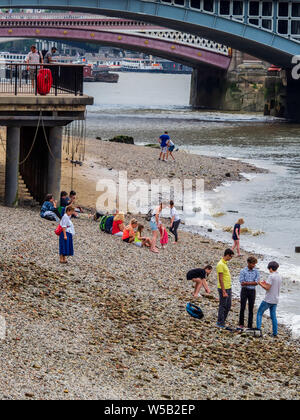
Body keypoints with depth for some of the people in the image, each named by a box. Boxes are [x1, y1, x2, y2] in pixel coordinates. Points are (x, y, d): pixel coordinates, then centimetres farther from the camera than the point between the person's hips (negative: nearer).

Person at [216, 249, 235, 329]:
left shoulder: (225, 263, 13)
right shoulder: (220, 265, -18)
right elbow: (220, 279, -20)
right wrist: (224, 292, -22)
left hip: (228, 288, 10)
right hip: (223, 289, -10)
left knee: (228, 306, 14)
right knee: (223, 306, -2)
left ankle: (222, 321, 24)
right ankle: (220, 323, 7)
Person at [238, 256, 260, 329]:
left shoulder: (256, 272, 2)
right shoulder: (243, 271, -4)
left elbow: (256, 282, -7)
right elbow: (242, 283, -10)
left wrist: (247, 283, -15)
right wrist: (252, 282, -14)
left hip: (252, 291, 2)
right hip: (244, 290, -2)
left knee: (251, 309, 4)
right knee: (242, 308, -1)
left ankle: (250, 325, 9)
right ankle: (241, 323, 11)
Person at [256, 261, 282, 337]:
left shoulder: (271, 276, -15)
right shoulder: (279, 277, 10)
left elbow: (267, 288, -18)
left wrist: (261, 284, -2)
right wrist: (265, 283, 22)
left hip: (268, 299, -7)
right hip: (275, 300, 7)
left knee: (259, 313, 3)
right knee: (273, 315, 12)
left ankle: (258, 328, -7)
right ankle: (275, 332, 10)